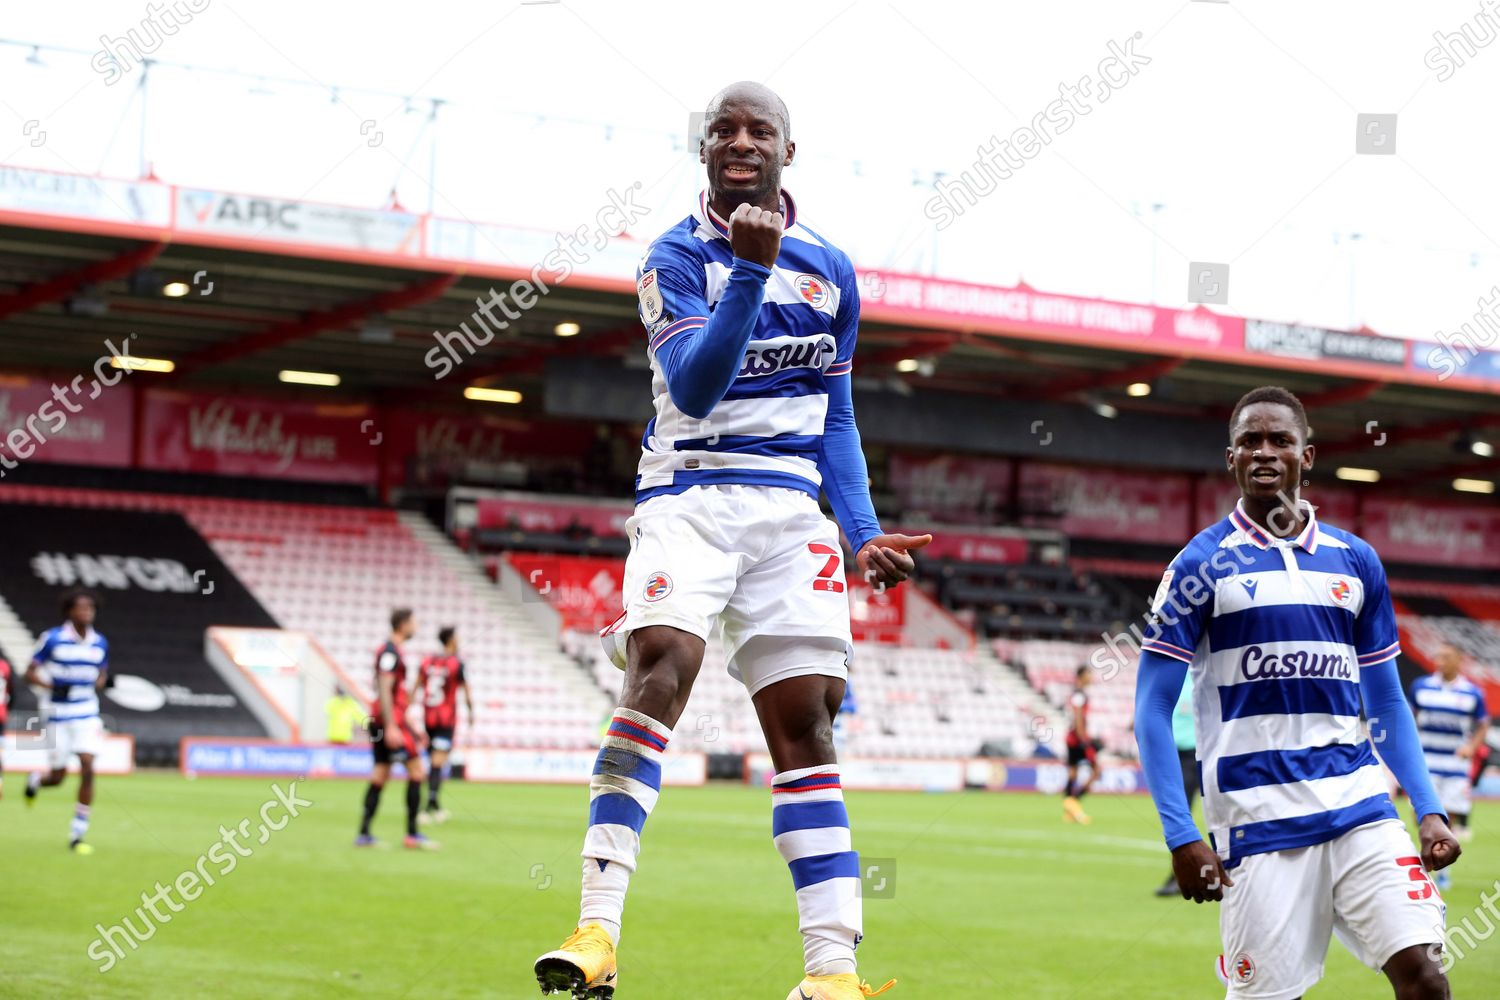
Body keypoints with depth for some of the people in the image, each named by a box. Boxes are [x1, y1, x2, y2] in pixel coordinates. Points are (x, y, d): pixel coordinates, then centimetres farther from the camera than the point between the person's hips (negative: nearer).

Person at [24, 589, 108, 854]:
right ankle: (35, 780, 42)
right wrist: (53, 686, -20)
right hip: (58, 715, -2)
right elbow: (30, 673, -3)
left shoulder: (100, 643, 3)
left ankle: (77, 835, -5)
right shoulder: (52, 639, -8)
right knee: (58, 776, 3)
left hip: (87, 715, 2)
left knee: (88, 769, -13)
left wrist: (97, 684, -4)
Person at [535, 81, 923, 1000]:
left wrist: (864, 531, 6)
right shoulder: (677, 257, -2)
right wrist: (750, 270, -27)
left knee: (804, 723, -1)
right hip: (690, 496, -4)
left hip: (791, 510, 4)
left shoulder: (829, 269, 12)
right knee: (661, 669, -24)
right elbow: (694, 385, -17)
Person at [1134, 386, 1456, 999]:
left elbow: (1387, 703, 18)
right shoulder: (1201, 565, 0)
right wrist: (1180, 836, -10)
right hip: (1259, 826, -3)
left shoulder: (1356, 561, 12)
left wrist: (1429, 809, 6)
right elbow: (1153, 709, -1)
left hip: (1360, 810, 3)